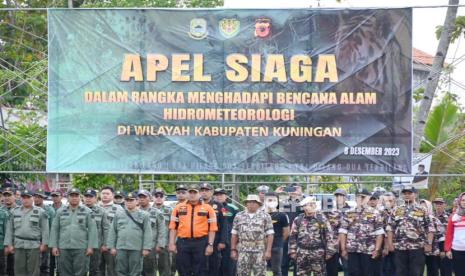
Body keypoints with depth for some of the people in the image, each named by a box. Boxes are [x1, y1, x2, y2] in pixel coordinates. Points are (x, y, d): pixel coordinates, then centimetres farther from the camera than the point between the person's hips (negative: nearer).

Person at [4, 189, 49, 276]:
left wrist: (44, 244, -6)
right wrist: (9, 244, 4)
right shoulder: (15, 212, 12)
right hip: (18, 245, 3)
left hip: (34, 246, -3)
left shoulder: (40, 212, 4)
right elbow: (9, 229, 11)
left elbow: (45, 229, 1)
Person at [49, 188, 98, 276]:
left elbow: (92, 230, 0)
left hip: (81, 249, -2)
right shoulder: (60, 212, 10)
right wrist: (54, 246, 1)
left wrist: (91, 246, -8)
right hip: (63, 248, 2)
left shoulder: (87, 211, 4)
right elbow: (54, 229, 9)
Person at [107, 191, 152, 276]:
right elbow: (113, 232, 10)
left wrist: (146, 248, -9)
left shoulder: (144, 215, 3)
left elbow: (147, 233, -2)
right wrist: (112, 246, 3)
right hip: (121, 248, 3)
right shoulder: (118, 215, 10)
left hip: (136, 249, -3)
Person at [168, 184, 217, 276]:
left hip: (201, 243, -2)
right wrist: (172, 243, 2)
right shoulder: (179, 207, 10)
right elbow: (173, 227, 9)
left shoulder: (207, 208, 4)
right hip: (183, 243, 2)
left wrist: (210, 245, -6)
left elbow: (212, 228, 1)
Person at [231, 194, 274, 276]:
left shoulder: (265, 216, 3)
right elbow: (234, 235, 10)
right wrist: (233, 250, 4)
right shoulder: (239, 216, 10)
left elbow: (270, 235, -1)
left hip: (260, 251, -2)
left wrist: (268, 250, -8)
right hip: (243, 251, 2)